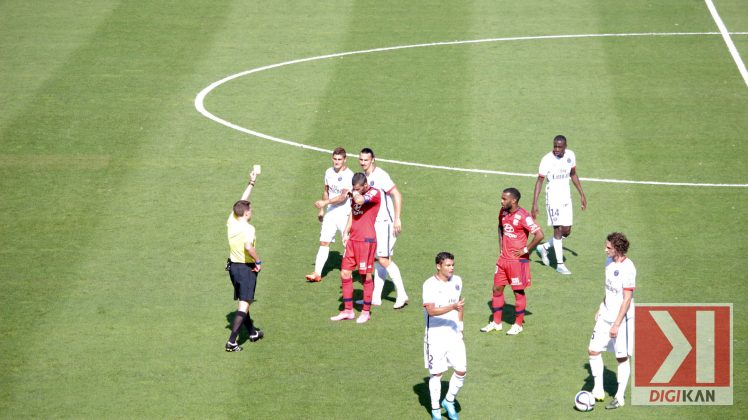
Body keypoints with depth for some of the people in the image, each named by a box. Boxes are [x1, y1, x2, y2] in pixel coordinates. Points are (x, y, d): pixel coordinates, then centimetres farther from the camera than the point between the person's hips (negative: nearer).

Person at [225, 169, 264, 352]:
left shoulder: (231, 222, 0)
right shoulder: (248, 228, -20)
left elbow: (242, 202, 14)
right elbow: (248, 247, -38)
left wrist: (251, 183, 19)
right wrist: (258, 261, -22)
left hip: (233, 266, 8)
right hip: (247, 268, -8)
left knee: (242, 301, 23)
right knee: (244, 305, -6)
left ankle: (252, 332, 41)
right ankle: (231, 341, -15)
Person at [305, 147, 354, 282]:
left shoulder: (349, 175, -14)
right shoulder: (329, 172, 8)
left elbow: (343, 196, -21)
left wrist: (324, 203, -27)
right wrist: (322, 210, 22)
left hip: (344, 214, -5)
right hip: (330, 213, 5)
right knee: (324, 242, -2)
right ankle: (317, 273, -5)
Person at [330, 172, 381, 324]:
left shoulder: (374, 193, -11)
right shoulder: (356, 195, 14)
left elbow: (360, 200, -29)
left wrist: (355, 193, -9)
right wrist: (346, 233, 10)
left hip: (366, 240, -8)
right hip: (352, 239, 8)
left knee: (366, 275, 0)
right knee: (345, 273, 6)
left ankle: (366, 311, 11)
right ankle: (348, 310, 15)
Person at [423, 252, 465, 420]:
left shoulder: (457, 281, 5)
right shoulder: (430, 285, -15)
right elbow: (431, 310, -25)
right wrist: (452, 307, -34)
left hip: (454, 333, 5)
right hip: (436, 335, -5)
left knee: (461, 370, 0)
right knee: (436, 373, 4)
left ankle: (449, 401, 22)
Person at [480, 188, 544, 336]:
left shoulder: (523, 216, -19)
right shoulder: (503, 212, 5)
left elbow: (539, 235, -23)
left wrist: (525, 250, -17)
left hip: (518, 260, -8)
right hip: (503, 258, 8)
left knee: (518, 291, 3)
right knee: (497, 288, 10)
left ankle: (518, 324, 15)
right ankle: (496, 322, 21)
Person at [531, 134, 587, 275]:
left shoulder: (570, 155, 0)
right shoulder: (547, 160, -15)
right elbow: (539, 181, -12)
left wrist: (582, 194, 16)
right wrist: (534, 204, -16)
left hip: (566, 198, 6)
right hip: (553, 198, -6)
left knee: (567, 231, 6)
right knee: (558, 229, -9)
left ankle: (544, 248, 28)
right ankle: (560, 264, -1)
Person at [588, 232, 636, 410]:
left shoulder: (628, 269, -21)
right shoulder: (609, 261, 4)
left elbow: (627, 300, -20)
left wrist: (617, 325, -20)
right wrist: (601, 308, 20)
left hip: (621, 319, -8)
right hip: (606, 316, 8)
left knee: (622, 358, 3)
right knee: (593, 350, 6)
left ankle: (620, 398, 13)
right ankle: (598, 391, 18)